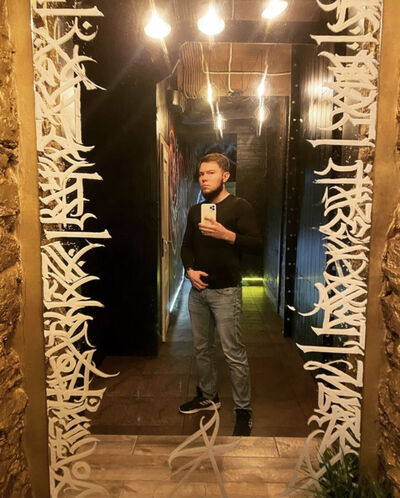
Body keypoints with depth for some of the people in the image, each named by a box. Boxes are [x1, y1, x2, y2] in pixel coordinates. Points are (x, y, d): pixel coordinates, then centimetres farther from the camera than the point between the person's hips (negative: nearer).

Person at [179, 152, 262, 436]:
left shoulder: (240, 207, -6)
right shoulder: (196, 210, 13)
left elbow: (257, 244, -14)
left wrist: (226, 234, -27)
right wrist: (190, 270, -1)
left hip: (226, 292, -6)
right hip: (198, 290, 6)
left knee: (234, 353, -2)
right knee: (202, 348, 16)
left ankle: (243, 411, 14)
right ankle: (208, 396, 35)